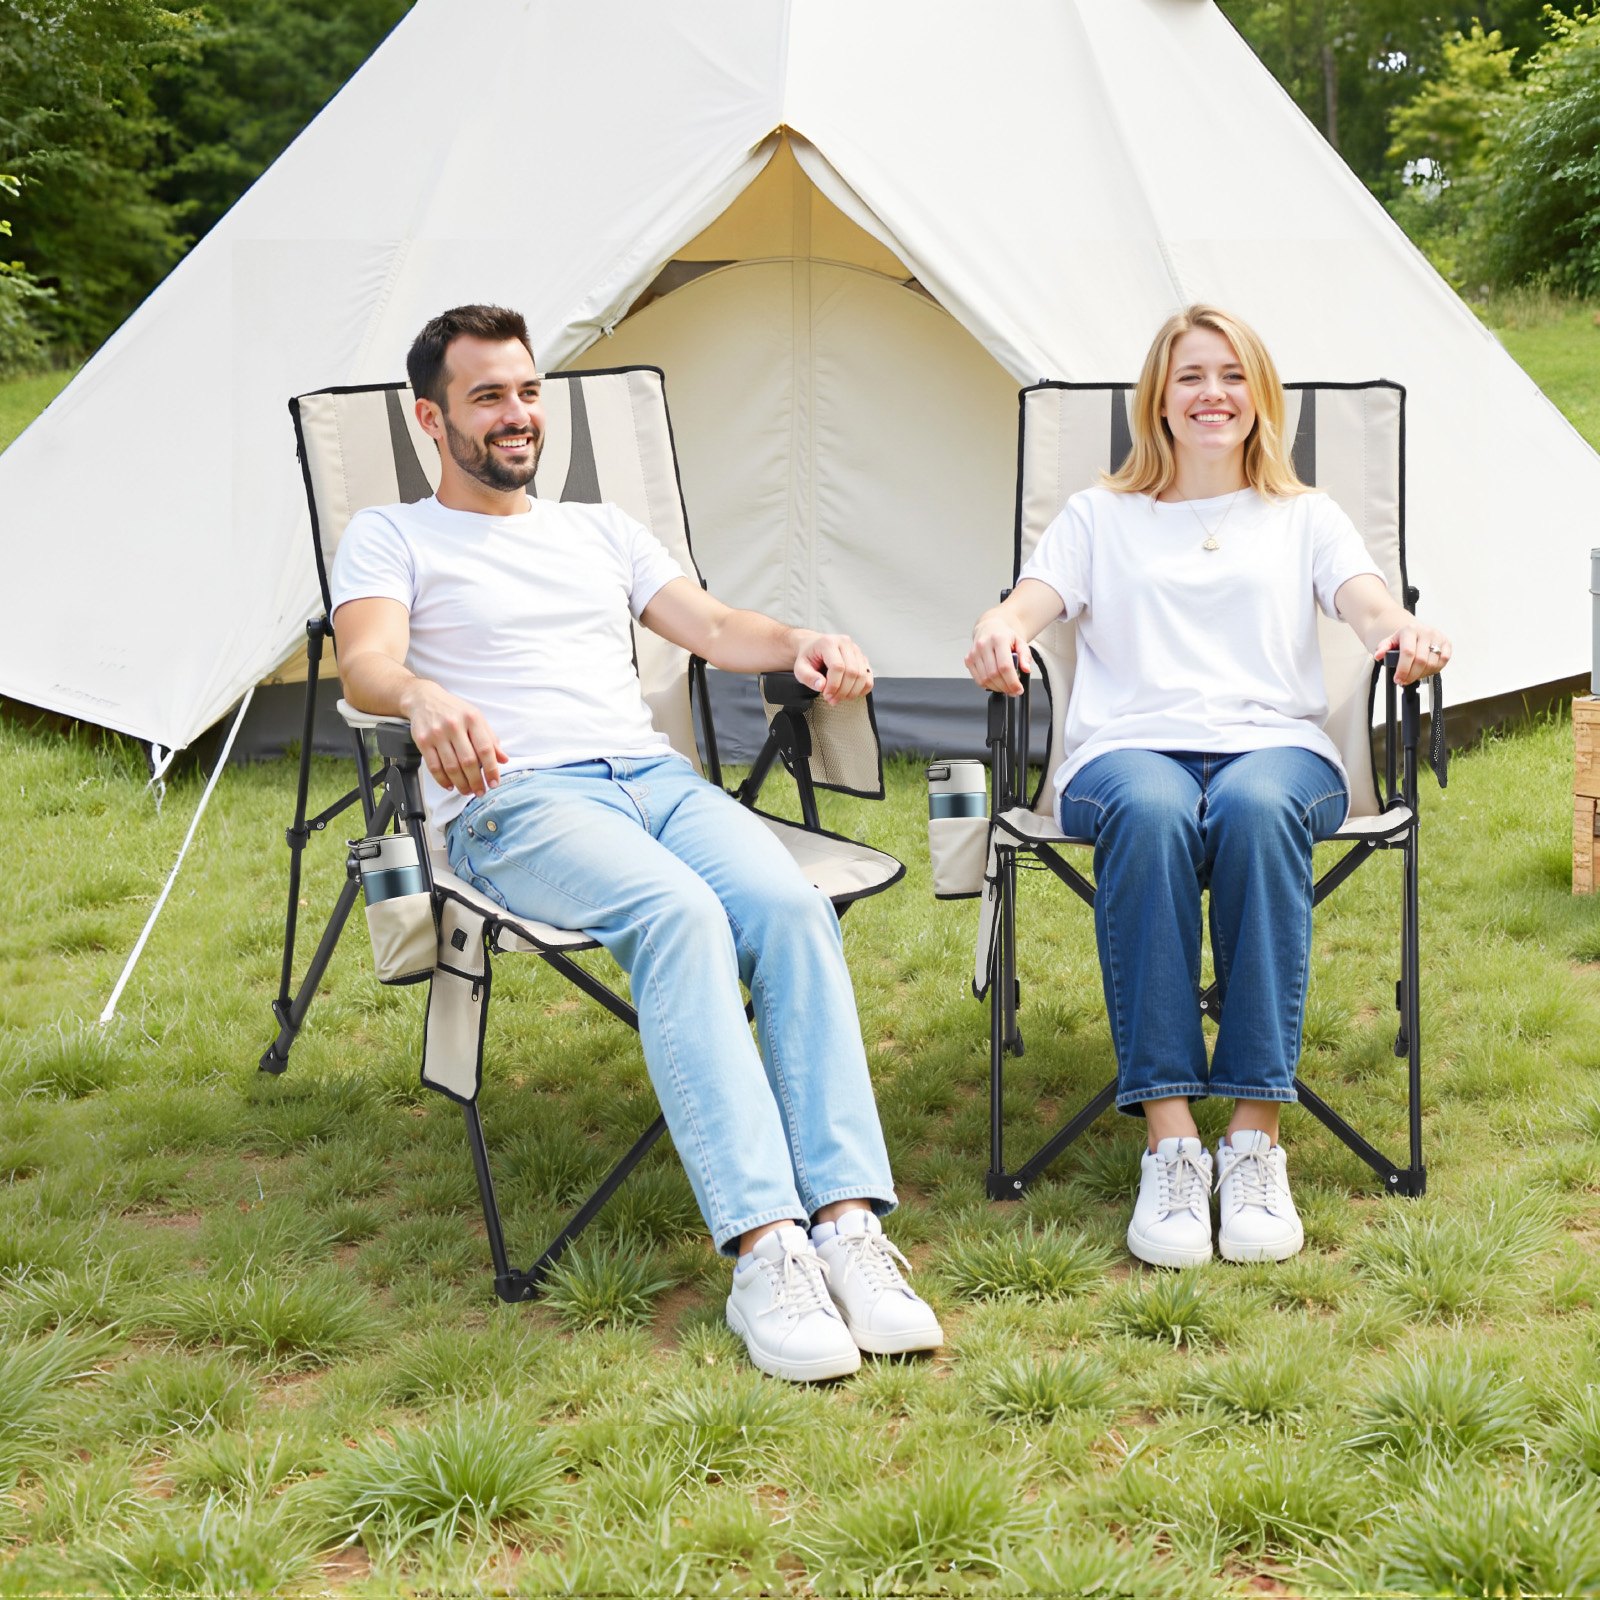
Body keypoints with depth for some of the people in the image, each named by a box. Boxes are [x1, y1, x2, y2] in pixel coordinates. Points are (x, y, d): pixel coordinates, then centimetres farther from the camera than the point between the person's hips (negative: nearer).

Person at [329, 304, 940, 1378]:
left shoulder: (600, 531, 29)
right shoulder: (390, 540, 14)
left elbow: (711, 627, 19)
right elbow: (365, 663, -6)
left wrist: (796, 642, -5)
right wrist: (424, 697, -32)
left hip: (657, 776, 5)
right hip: (515, 804, -4)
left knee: (789, 906, -29)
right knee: (679, 915, -36)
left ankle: (848, 1227, -36)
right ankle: (764, 1250, -43)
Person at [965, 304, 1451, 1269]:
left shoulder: (1305, 518, 25)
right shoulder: (1100, 518, 25)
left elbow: (1366, 599, 6)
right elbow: (1030, 602, 8)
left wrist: (1404, 629, -21)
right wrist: (997, 632, -19)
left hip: (1275, 745, 0)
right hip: (1130, 748, 0)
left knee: (1255, 808, -39)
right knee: (1148, 813, -39)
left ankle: (1255, 1138, -37)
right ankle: (1169, 1142, -40)